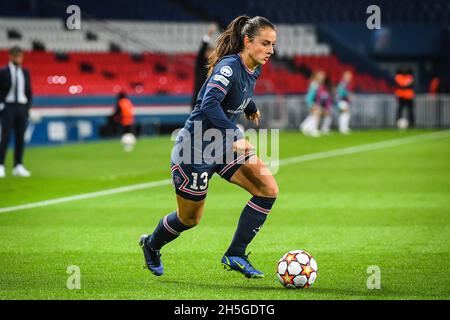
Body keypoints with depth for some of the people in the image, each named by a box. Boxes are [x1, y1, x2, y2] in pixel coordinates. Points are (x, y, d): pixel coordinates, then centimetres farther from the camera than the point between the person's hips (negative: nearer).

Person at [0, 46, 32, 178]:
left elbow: (29, 91, 13)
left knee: (20, 138, 4)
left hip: (22, 107, 4)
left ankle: (18, 167, 9)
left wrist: (28, 107, 5)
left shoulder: (25, 72, 9)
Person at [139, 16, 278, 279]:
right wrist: (235, 137, -43)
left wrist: (250, 108, 40)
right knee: (189, 219, 9)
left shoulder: (253, 70, 2)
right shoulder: (229, 67, -24)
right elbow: (209, 104, -38)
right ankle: (151, 245, 42)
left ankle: (236, 255, -5)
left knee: (268, 189, -12)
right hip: (197, 147, -8)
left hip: (226, 143, 8)